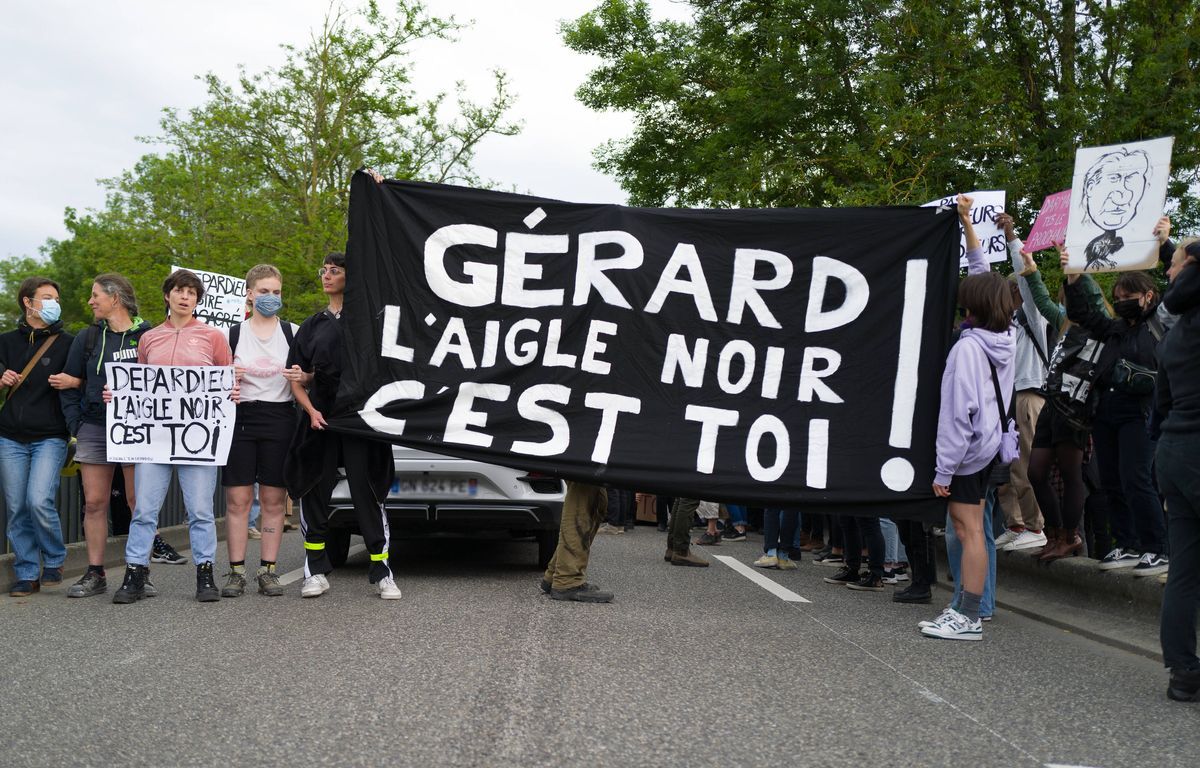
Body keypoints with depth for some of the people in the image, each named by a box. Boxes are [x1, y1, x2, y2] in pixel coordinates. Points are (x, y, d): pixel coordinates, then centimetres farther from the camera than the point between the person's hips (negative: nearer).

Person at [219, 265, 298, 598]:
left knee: (273, 499, 2)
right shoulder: (233, 335, 8)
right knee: (238, 499, -2)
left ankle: (267, 570, 8)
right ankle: (236, 570, 4)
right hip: (240, 420, 0)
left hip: (280, 420, 0)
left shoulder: (292, 333, 8)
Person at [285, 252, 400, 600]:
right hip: (319, 418, 4)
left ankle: (382, 573, -1)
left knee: (367, 493, -6)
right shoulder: (313, 326, 16)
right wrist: (311, 409, -4)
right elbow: (297, 378, 14)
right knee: (314, 493, 2)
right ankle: (317, 571, 11)